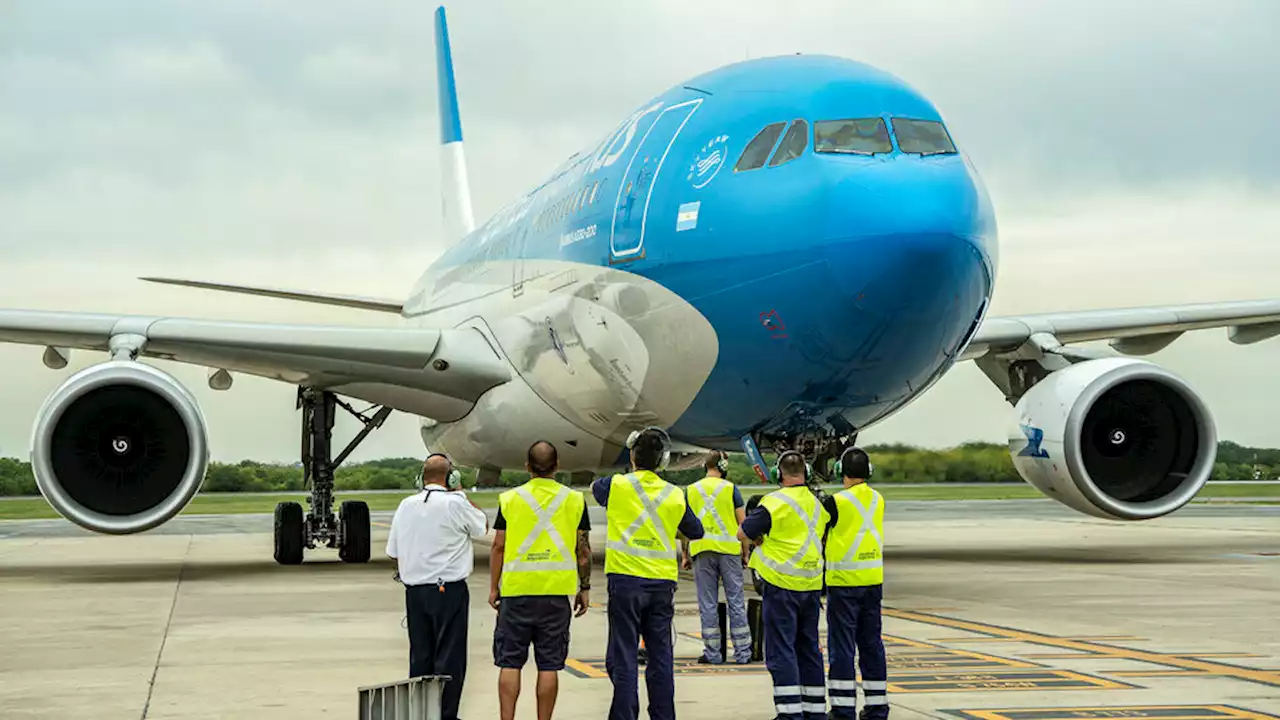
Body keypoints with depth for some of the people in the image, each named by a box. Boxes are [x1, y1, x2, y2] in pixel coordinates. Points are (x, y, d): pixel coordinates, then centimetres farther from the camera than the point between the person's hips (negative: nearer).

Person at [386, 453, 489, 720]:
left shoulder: (406, 505, 4)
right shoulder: (455, 504, -12)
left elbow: (393, 553, 10)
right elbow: (482, 526, 8)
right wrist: (460, 492, 13)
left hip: (414, 590, 5)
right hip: (449, 590, -5)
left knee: (420, 656, 11)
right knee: (449, 657, 0)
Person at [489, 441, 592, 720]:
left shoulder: (509, 499, 1)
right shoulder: (574, 500, 3)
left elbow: (498, 547, 2)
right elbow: (583, 549, 4)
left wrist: (494, 587, 11)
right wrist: (584, 589, 12)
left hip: (516, 590, 0)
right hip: (557, 592, 1)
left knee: (510, 662, 5)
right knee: (549, 665, 4)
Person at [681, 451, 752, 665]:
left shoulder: (691, 490, 8)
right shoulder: (730, 488, 2)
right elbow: (742, 523, 1)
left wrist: (686, 555, 16)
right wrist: (745, 552, 8)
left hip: (701, 550, 1)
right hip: (729, 549, -1)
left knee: (707, 603, 4)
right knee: (736, 601, 4)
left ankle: (712, 653, 4)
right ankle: (742, 653, 5)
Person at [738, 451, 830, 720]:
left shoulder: (775, 502, -13)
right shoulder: (818, 503, 7)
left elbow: (743, 534, -9)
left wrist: (759, 535, 10)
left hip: (782, 586, -6)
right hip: (811, 586, 6)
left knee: (781, 651, -3)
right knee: (809, 649, 14)